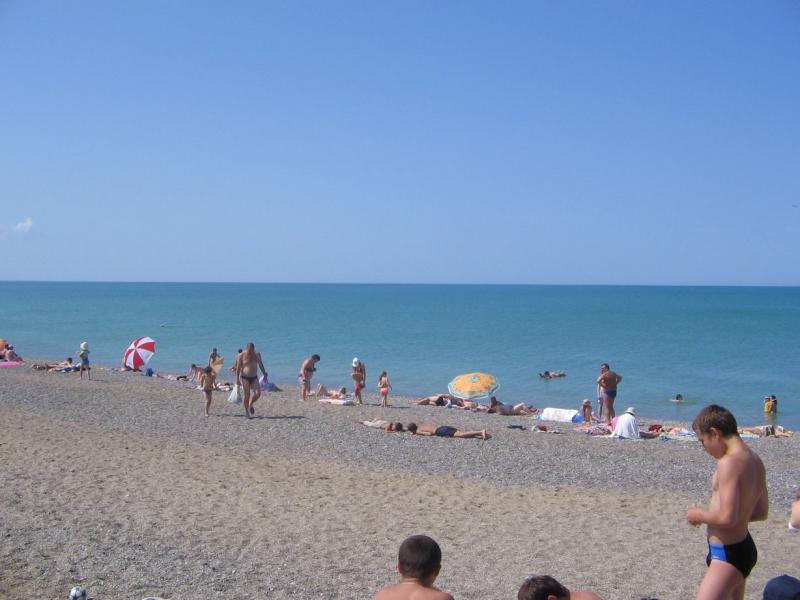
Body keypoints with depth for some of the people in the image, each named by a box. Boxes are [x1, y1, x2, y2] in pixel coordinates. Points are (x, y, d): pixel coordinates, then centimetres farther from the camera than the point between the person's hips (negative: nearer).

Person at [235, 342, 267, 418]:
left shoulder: (257, 354, 4)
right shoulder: (241, 356, -8)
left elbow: (260, 364, 15)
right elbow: (238, 368, -5)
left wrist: (264, 373, 11)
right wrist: (237, 378, -7)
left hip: (254, 378, 4)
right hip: (245, 378, -4)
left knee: (258, 393, -7)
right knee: (246, 395, -4)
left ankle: (251, 404, 20)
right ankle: (247, 411, 8)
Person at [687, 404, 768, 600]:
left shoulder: (729, 462, -22)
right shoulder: (755, 461, 7)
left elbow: (727, 518, -27)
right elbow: (761, 513, 17)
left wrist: (700, 515, -9)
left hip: (728, 554, -10)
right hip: (744, 548, 10)